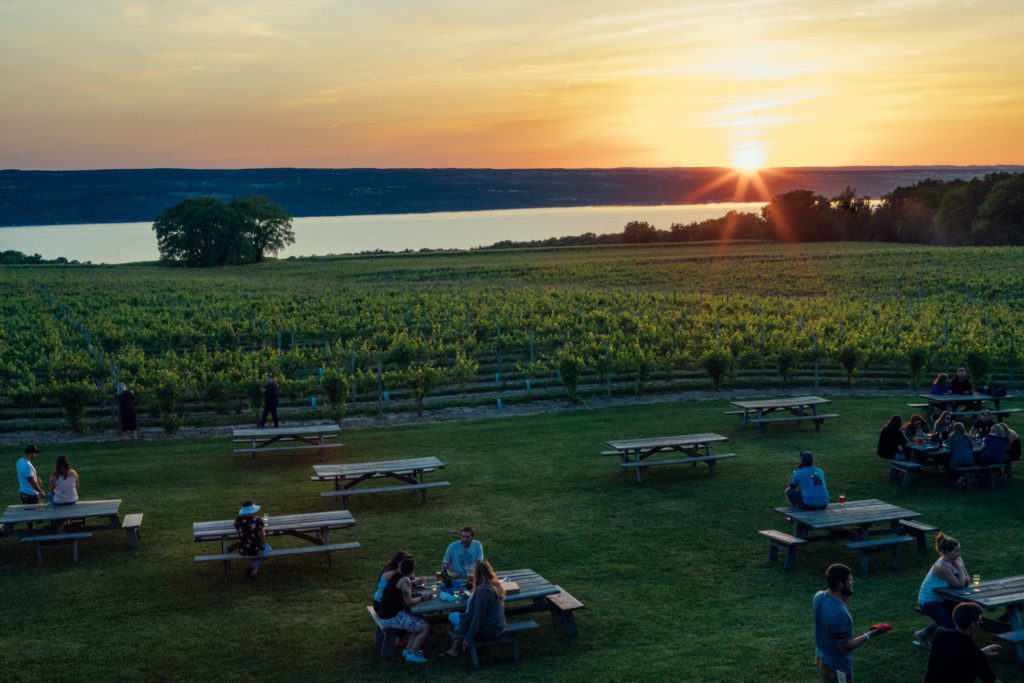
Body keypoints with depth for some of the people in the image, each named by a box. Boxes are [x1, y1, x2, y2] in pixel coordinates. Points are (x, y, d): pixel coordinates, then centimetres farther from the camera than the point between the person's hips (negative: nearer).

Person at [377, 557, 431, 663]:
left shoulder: (397, 575, 7)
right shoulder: (405, 580, -19)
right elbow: (408, 602, -19)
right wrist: (422, 598, -7)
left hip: (386, 613, 9)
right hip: (392, 617, -9)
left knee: (418, 623, 20)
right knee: (424, 627, -7)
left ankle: (408, 649, 18)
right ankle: (411, 654, 2)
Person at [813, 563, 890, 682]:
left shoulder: (819, 596, -9)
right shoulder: (839, 613, -35)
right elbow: (844, 647, -26)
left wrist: (845, 597, -5)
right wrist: (870, 634, -19)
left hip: (822, 657, 8)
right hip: (836, 666, -8)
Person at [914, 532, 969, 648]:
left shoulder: (956, 561, -3)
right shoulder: (941, 566, -28)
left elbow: (966, 582, -4)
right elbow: (960, 584, -27)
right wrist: (959, 566, -19)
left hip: (942, 599, 8)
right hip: (929, 600, -8)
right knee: (950, 625, -18)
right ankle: (922, 634, 4)